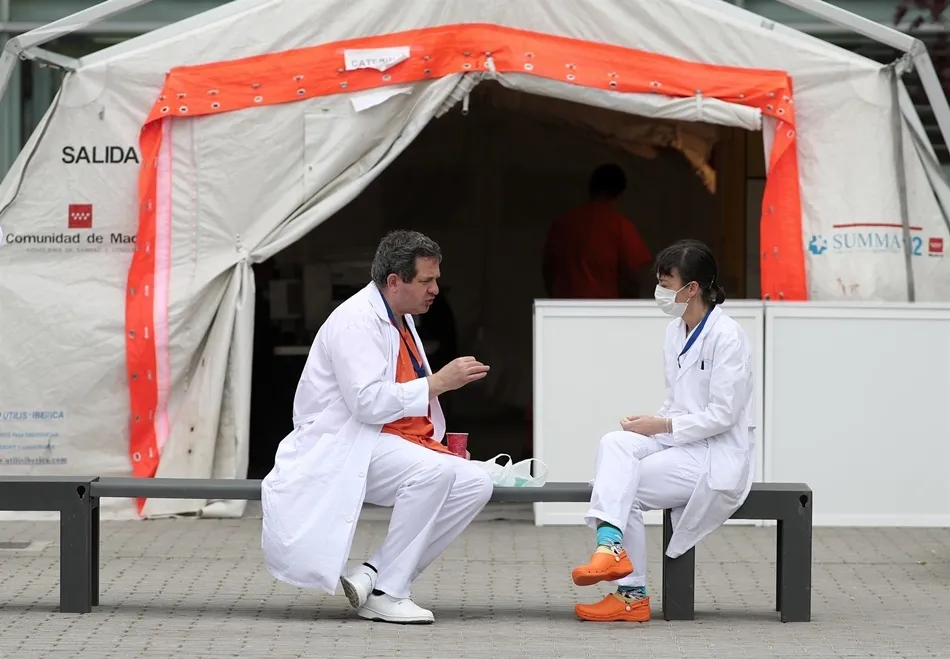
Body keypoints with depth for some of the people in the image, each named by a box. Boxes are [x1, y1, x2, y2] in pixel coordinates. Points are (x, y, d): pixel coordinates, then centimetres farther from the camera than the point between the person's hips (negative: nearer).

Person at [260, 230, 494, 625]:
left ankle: (372, 576, -8)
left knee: (475, 484, -10)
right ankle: (384, 594, -21)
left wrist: (440, 441, 12)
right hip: (347, 447, -9)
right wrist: (439, 382, -22)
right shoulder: (355, 321, -14)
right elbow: (368, 401, -25)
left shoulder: (401, 321, 16)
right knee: (434, 470, -33)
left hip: (396, 443, 10)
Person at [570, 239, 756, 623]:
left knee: (625, 486, -22)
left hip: (717, 454, -7)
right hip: (680, 441, 7)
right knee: (615, 443, -22)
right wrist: (651, 425, -1)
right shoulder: (676, 332, 11)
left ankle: (632, 594, -19)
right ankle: (611, 544, -34)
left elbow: (722, 415, -18)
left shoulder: (726, 336, -14)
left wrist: (662, 426, -17)